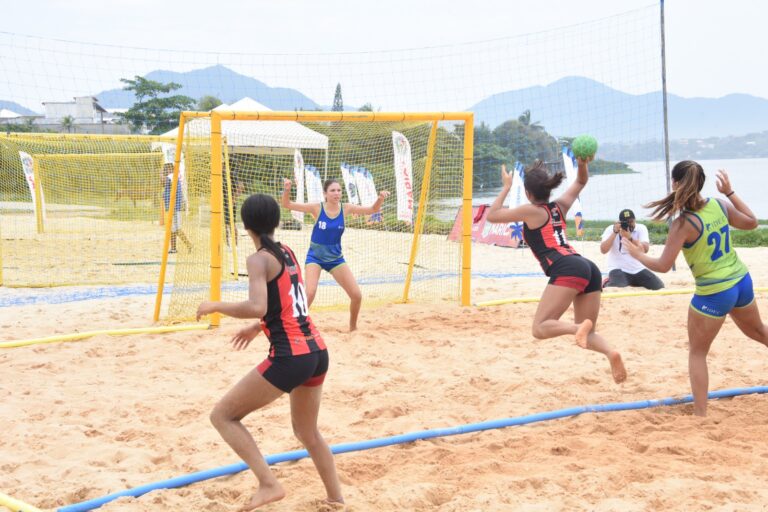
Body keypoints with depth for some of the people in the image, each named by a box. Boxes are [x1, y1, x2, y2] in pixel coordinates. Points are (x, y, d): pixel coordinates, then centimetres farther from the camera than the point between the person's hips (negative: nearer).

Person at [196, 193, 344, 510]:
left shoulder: (259, 259, -10)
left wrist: (214, 307, -10)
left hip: (290, 359, -8)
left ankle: (269, 484, -6)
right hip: (317, 352, 8)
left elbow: (257, 308, -25)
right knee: (307, 432, 27)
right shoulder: (287, 253, 13)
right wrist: (258, 327, 37)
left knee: (222, 416, 4)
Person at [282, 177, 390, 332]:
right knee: (310, 293, -25)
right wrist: (287, 190, -38)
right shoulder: (317, 208, -16)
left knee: (357, 295, 1)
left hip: (336, 258, 4)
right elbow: (287, 205, -18)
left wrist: (380, 198, -24)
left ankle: (353, 328, 25)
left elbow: (372, 210, -3)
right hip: (315, 257, -3)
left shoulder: (345, 208, -9)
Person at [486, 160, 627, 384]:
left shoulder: (531, 211, 8)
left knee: (540, 328, -12)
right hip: (589, 268, 7)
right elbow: (581, 181, 39)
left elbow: (491, 215, 16)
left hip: (567, 270, -7)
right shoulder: (559, 206, 25)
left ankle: (579, 327, -38)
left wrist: (506, 187, 23)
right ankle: (610, 352, -19)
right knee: (587, 335, 12)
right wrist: (583, 163, 19)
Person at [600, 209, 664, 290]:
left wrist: (629, 238, -33)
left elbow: (645, 249, -18)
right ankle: (607, 283, 5)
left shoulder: (641, 228, -2)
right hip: (618, 269, -4)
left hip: (638, 270, 4)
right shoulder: (611, 229, -6)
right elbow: (603, 250, -17)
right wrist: (614, 233, -24)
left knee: (659, 286, -8)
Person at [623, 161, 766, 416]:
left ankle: (701, 414, 12)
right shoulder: (720, 205, -3)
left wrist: (637, 254, 1)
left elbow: (663, 265, -17)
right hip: (742, 282, 6)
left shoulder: (684, 223, -20)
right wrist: (730, 192, 19)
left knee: (697, 353, 11)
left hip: (713, 294, -6)